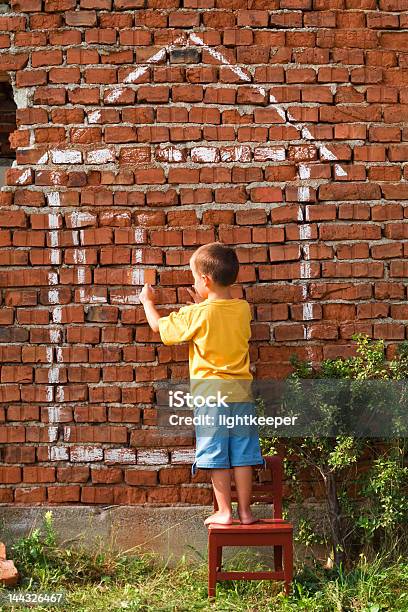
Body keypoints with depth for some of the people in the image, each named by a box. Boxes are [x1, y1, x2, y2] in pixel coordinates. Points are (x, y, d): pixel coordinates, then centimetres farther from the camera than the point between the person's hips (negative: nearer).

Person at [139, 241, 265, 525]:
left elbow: (159, 325, 3)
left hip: (210, 391, -4)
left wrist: (148, 301, 20)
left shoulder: (196, 315, -11)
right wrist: (203, 303, 24)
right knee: (242, 454, 8)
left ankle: (224, 511, 7)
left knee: (215, 454, 4)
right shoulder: (244, 309, 2)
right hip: (241, 390, 4)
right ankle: (245, 511, 13)